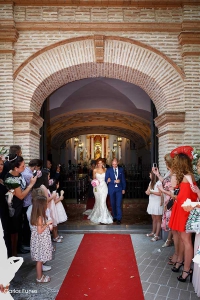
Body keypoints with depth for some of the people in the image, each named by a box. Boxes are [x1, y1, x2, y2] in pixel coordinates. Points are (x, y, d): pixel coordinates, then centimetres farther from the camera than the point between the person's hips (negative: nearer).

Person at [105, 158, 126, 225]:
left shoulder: (121, 169, 4)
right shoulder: (108, 170, -1)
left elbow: (123, 180, 6)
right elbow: (106, 180, -6)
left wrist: (123, 189, 3)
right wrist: (114, 181, -17)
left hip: (119, 189, -1)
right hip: (111, 189, 1)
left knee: (118, 204, -7)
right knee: (113, 204, 10)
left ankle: (119, 219, -1)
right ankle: (114, 217, 25)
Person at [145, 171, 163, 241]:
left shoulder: (159, 183, -14)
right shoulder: (151, 182, 14)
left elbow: (160, 193, -19)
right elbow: (148, 191, 10)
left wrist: (151, 192, -19)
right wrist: (147, 192, -12)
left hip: (158, 203, -8)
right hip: (152, 203, 8)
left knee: (158, 220, 0)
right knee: (154, 219, 17)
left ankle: (157, 235, 3)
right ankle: (153, 232, 27)